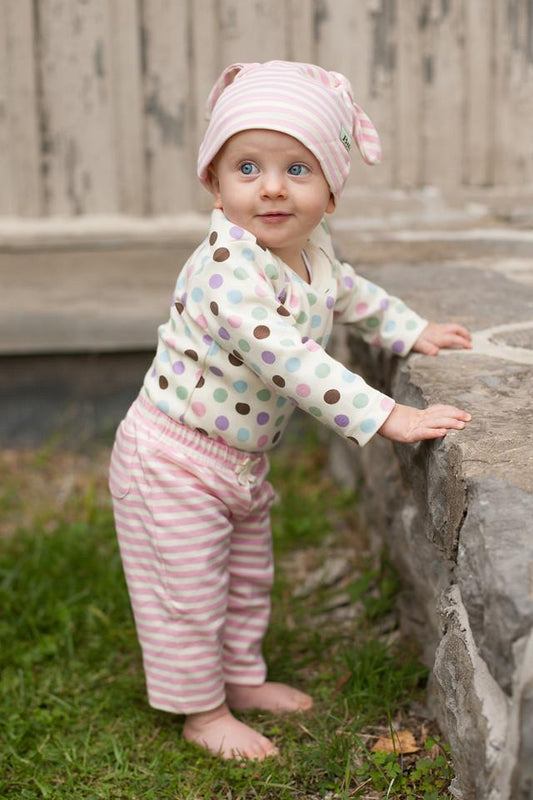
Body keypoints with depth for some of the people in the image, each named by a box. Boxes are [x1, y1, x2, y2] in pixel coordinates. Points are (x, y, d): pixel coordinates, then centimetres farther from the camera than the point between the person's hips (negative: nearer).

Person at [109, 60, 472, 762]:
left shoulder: (312, 255, -2)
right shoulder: (228, 268, -32)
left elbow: (352, 293, 22)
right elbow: (287, 359, -40)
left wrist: (414, 331, 21)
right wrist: (389, 416, -42)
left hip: (242, 464, 8)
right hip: (172, 461, -8)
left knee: (247, 582, 22)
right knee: (189, 595, 5)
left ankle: (241, 678, 43)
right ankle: (203, 712, 24)